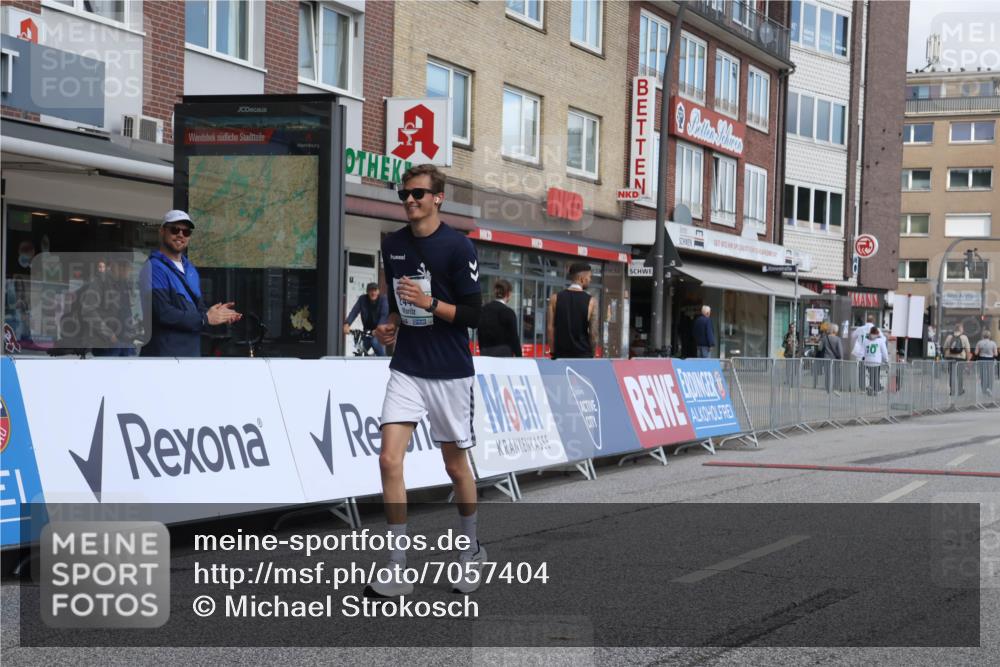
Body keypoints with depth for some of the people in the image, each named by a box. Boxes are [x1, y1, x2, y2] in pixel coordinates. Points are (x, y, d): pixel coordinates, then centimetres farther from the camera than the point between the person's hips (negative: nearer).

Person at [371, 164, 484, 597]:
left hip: (450, 372, -4)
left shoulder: (458, 247, -9)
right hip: (406, 369, 4)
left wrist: (429, 303, -23)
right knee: (389, 459, -11)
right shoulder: (392, 245, 8)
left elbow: (472, 314, -10)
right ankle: (397, 568, -6)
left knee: (456, 464, 9)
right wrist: (391, 325, 3)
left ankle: (471, 549, 32)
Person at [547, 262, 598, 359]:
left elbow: (550, 328, 0)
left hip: (561, 356, 2)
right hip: (583, 356, -2)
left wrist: (554, 351, 8)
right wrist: (591, 354, 7)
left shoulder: (555, 298, 1)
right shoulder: (591, 301, -5)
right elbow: (593, 333, -5)